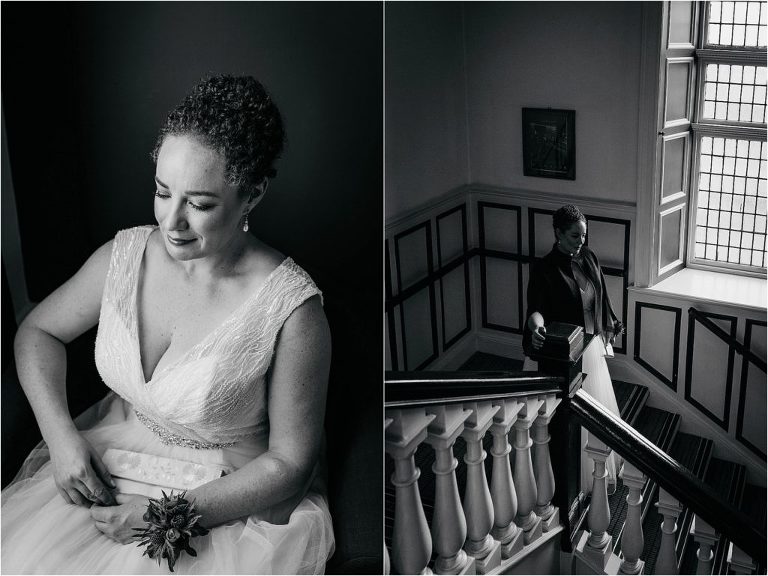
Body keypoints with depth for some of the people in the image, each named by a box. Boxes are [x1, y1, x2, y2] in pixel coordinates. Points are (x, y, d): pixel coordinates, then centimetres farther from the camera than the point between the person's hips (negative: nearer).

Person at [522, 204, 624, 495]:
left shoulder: (588, 258, 2)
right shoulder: (544, 269, -17)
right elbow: (536, 308, -28)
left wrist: (609, 327, 21)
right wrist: (536, 327, -49)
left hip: (591, 349, 7)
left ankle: (595, 470, 36)